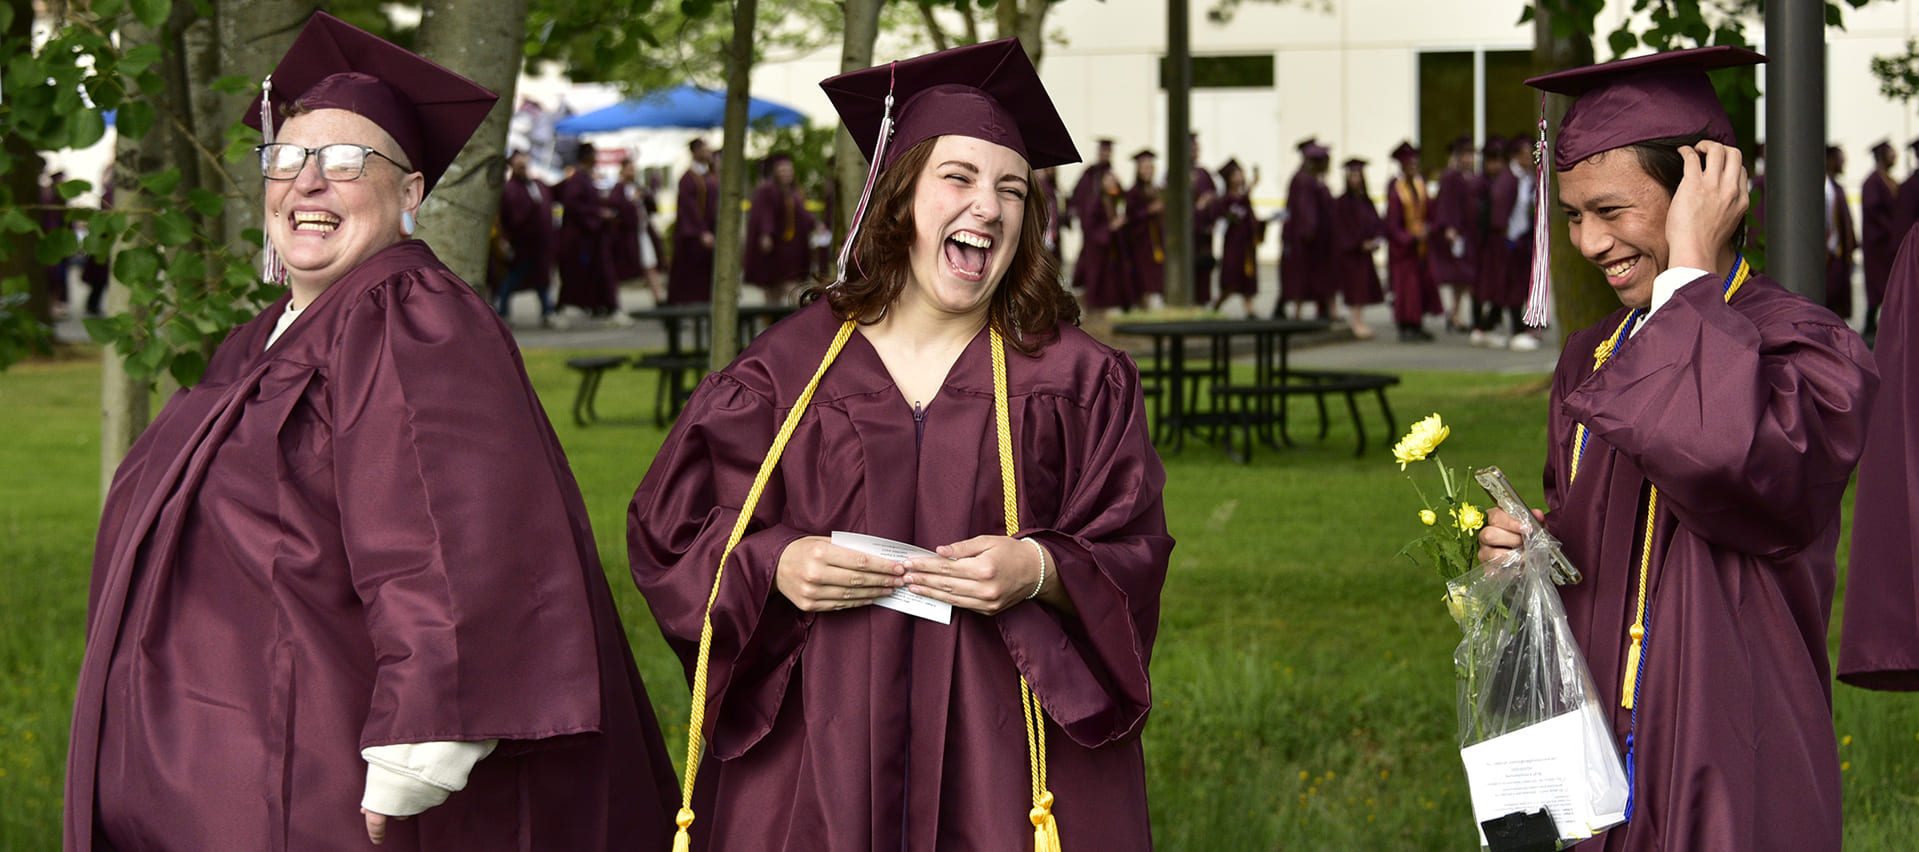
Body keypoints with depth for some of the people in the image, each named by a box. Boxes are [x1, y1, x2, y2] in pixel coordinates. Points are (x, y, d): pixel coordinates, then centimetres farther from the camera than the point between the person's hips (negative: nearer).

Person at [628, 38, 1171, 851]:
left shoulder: (1074, 379, 3)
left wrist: (1041, 572, -18)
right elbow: (668, 530, 6)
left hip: (1004, 758, 0)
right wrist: (775, 566, -12)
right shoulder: (789, 366, 3)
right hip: (818, 748, 0)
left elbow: (1132, 561, 2)